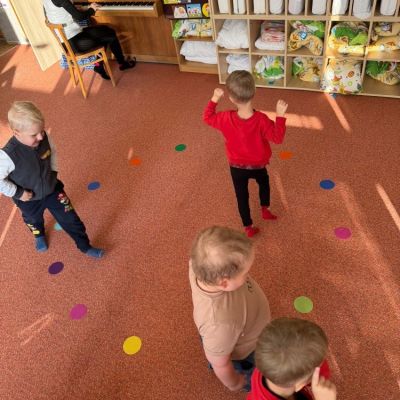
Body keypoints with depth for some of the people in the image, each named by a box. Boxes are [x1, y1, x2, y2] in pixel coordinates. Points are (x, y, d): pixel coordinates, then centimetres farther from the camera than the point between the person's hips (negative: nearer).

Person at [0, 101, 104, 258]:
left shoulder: (45, 138, -23)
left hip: (53, 190, 2)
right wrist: (18, 193, -21)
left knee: (70, 219, 11)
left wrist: (53, 172, -3)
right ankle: (39, 235, 66)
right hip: (29, 200, -1)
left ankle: (85, 246, 33)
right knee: (34, 221, 31)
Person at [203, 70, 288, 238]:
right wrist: (280, 115, -21)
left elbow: (207, 117, -6)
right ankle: (265, 209, 43)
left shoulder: (226, 119, -24)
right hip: (258, 165, 0)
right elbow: (277, 137, -22)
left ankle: (248, 227, 31)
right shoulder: (261, 119, -29)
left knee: (242, 196, 19)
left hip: (236, 167, 0)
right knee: (264, 181, 34)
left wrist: (214, 99, 1)